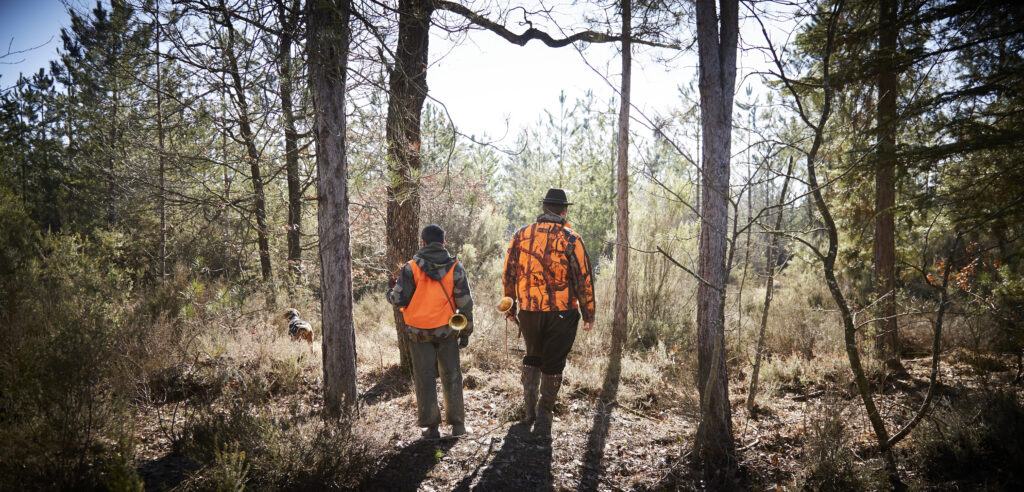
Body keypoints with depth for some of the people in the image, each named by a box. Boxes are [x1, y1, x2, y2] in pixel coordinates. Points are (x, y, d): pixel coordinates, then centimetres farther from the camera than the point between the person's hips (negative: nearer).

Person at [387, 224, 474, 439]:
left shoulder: (411, 268, -8)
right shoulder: (455, 268, -2)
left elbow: (399, 300, -7)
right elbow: (465, 302, 0)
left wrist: (392, 290, 16)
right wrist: (466, 331, 9)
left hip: (419, 331, -1)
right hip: (446, 330, 1)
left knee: (424, 378, 9)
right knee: (451, 376, 13)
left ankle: (430, 427, 14)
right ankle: (457, 424, 17)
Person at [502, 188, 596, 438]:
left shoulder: (521, 235, 2)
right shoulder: (571, 239, -7)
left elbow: (508, 274, 6)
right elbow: (583, 279, -5)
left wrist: (510, 306, 18)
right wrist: (588, 313, 4)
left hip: (529, 310, 3)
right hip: (562, 312, -2)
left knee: (532, 356, 23)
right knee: (553, 364, 8)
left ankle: (529, 405, 15)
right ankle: (543, 417, 9)